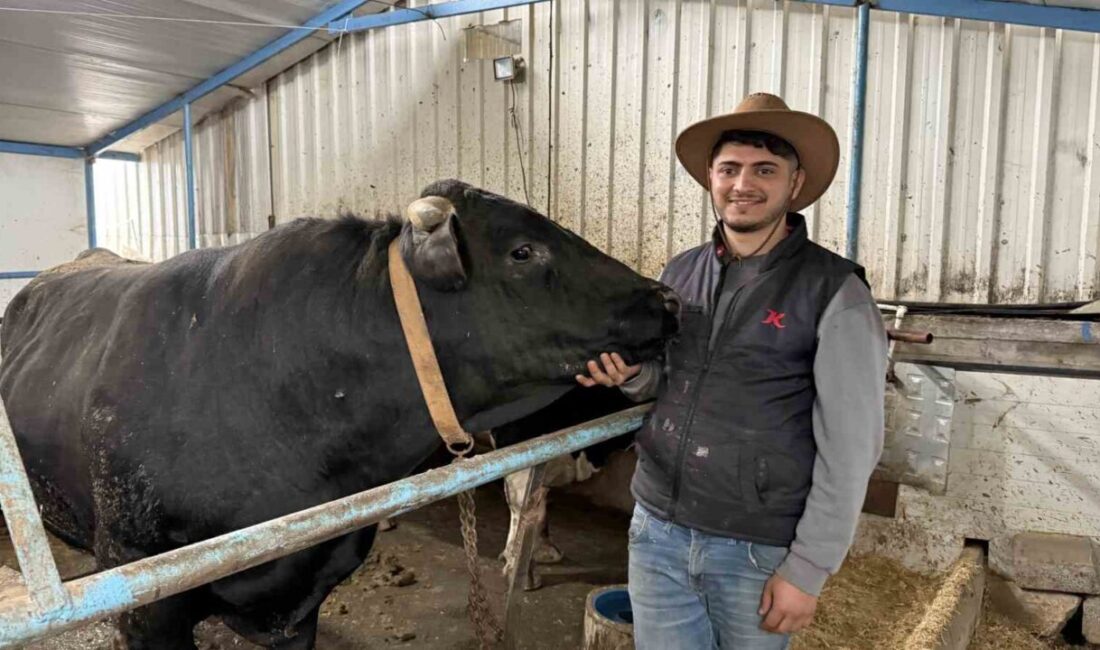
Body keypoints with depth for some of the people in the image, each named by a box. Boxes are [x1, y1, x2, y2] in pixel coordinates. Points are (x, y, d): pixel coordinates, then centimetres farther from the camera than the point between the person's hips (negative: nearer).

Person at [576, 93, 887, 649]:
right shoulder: (679, 273, 3)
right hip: (657, 531, 4)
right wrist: (631, 376, -6)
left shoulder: (834, 293, -12)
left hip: (759, 551, -3)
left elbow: (850, 447, -10)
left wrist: (807, 569, -9)